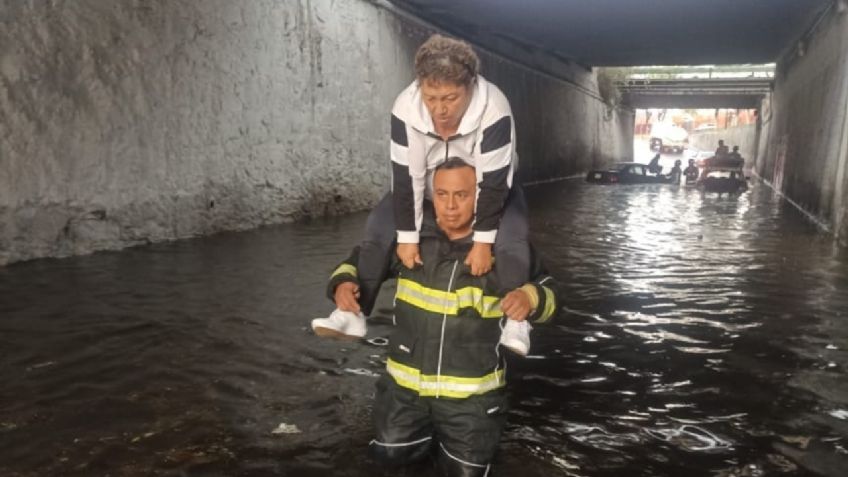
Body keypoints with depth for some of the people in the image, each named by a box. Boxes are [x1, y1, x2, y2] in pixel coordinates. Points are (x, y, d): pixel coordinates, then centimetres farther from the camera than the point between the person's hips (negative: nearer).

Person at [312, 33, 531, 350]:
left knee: (510, 240, -28)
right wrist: (408, 237, -20)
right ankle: (354, 312, -2)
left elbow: (493, 183, -30)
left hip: (487, 188, -2)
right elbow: (407, 178, -24)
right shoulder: (406, 108, -30)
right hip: (429, 188, 2)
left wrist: (483, 241, -27)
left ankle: (515, 318, -11)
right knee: (379, 227, -12)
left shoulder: (494, 110, -36)